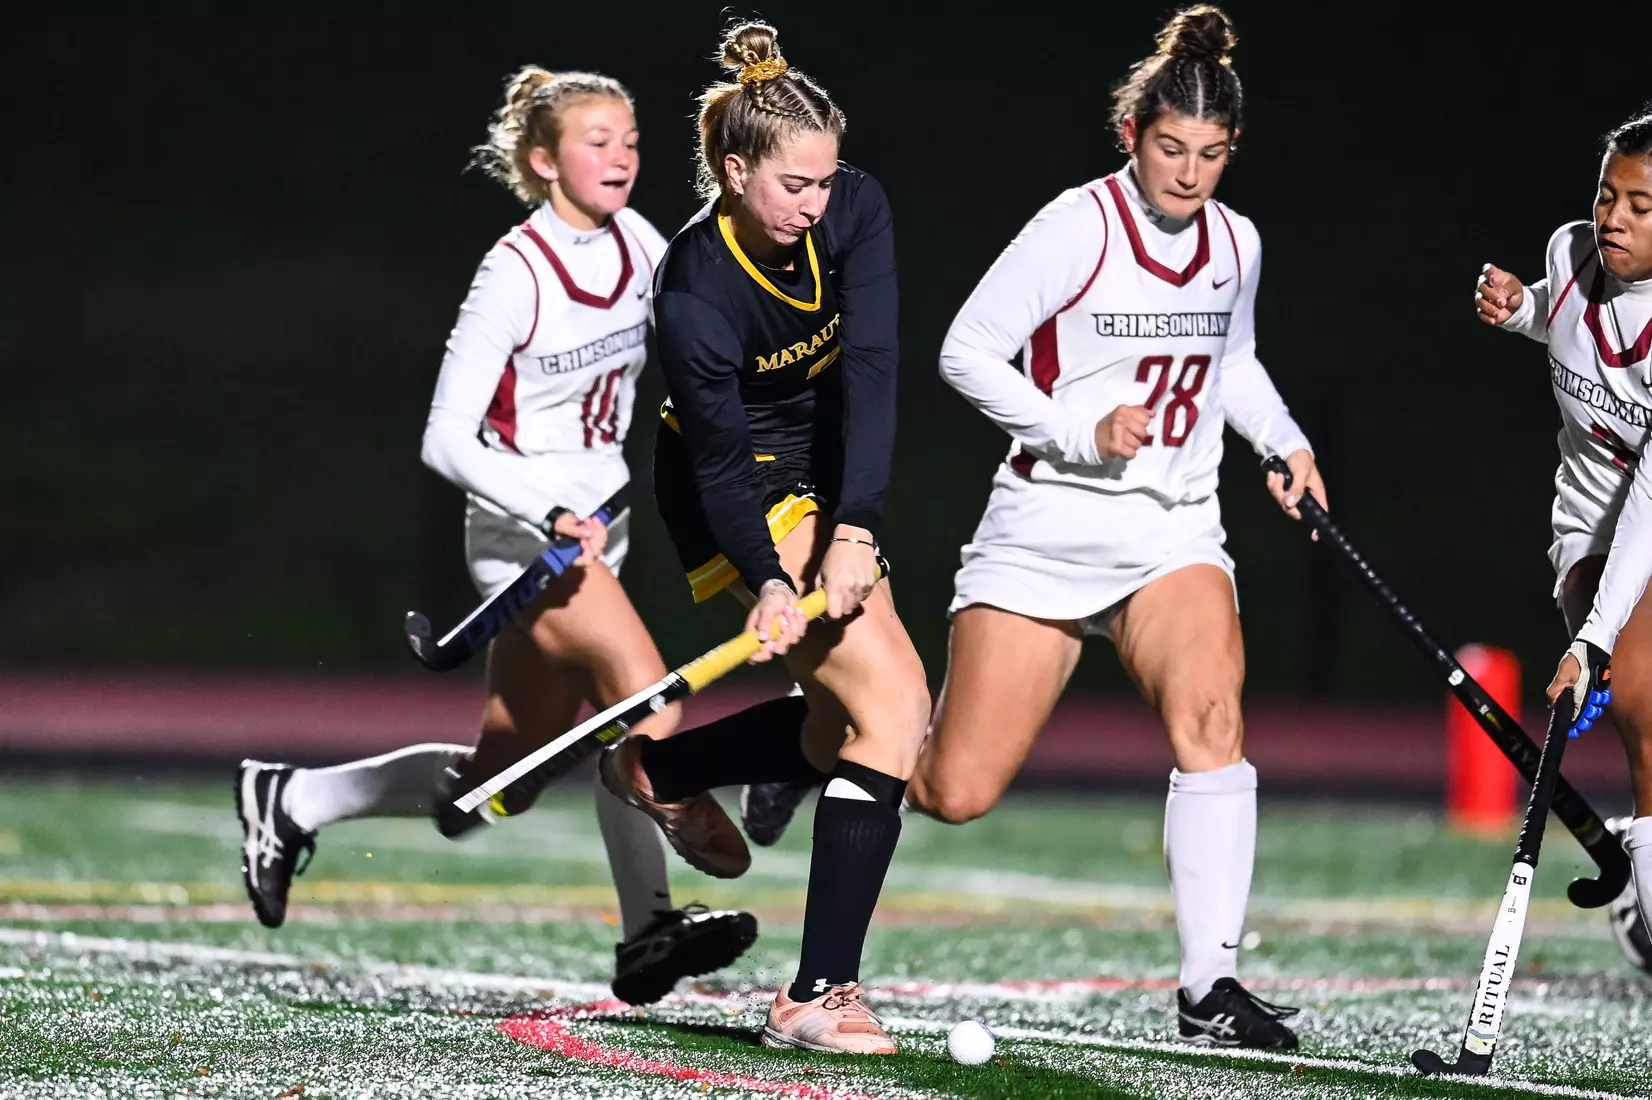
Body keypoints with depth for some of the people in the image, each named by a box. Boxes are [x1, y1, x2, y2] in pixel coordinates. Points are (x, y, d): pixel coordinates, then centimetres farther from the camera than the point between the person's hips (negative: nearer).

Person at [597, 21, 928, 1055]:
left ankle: (657, 767, 36)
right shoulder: (697, 292, -29)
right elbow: (721, 463, -24)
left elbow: (870, 373, -24)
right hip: (739, 499, -7)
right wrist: (769, 584, -38)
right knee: (895, 699, -19)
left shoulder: (856, 211, -16)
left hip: (824, 477, 7)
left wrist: (853, 533, -33)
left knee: (847, 725, 8)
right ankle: (817, 997, -21)